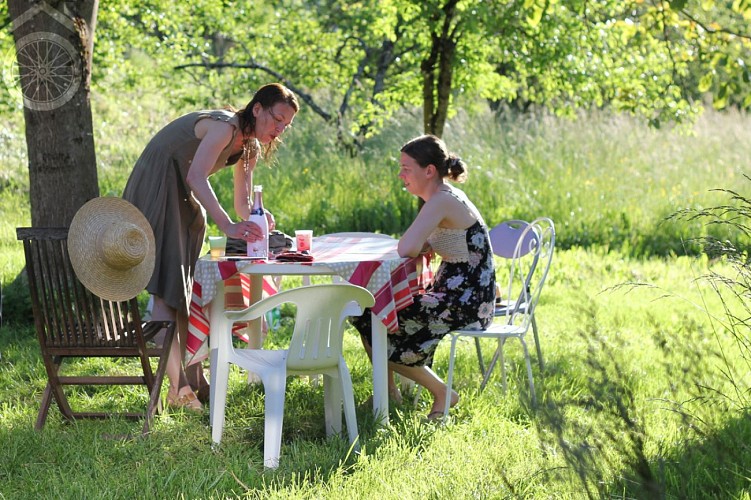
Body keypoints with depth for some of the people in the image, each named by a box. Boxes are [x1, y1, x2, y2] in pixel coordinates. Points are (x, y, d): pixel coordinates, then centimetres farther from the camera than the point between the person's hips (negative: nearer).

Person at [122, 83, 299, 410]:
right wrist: (228, 226, -45)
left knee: (186, 289, 9)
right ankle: (178, 386, -19)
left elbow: (243, 203, 8)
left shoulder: (249, 147, 5)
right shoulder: (224, 126, -23)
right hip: (156, 194, -10)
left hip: (185, 204, 10)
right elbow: (195, 178, -36)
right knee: (166, 289, -14)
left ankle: (194, 380, 12)